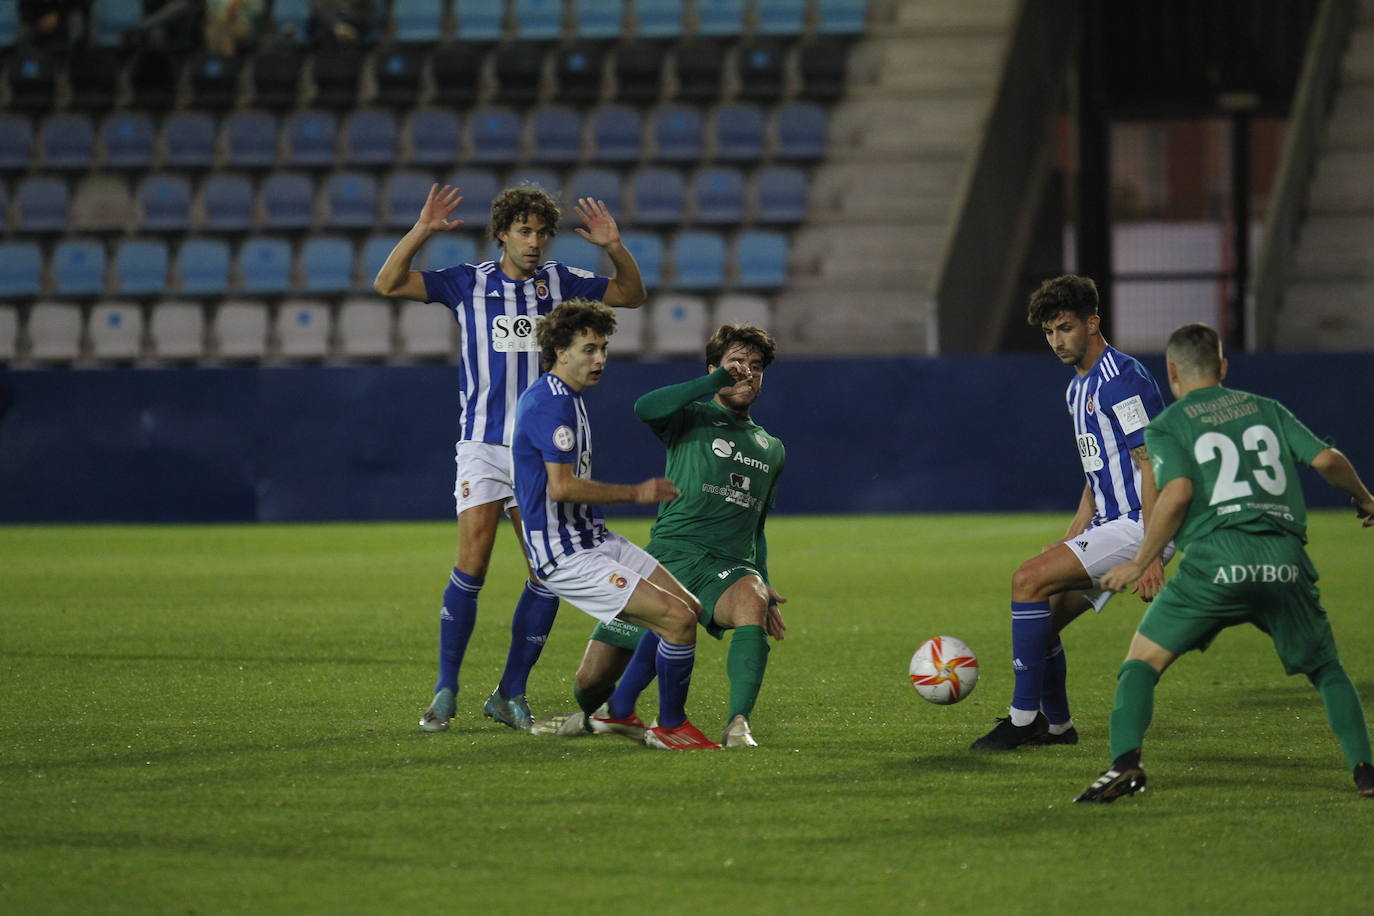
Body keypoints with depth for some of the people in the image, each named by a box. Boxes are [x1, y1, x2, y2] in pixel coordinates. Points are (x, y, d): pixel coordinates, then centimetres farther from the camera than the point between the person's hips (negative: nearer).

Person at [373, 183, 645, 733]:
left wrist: (614, 247, -4)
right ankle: (445, 691, -4)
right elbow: (388, 284, -4)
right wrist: (422, 231, -16)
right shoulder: (468, 282, 1)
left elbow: (631, 295, 14)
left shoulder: (560, 282, 7)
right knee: (471, 565, -14)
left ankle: (510, 695, 9)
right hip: (483, 445, -3)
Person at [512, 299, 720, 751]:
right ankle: (670, 728, -1)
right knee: (677, 619, -18)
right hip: (567, 556, -11)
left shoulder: (563, 397, 17)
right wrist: (636, 493, -17)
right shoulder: (553, 402, -17)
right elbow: (561, 487, -26)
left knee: (688, 607, 10)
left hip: (596, 540, 11)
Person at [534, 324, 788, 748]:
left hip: (727, 568, 2)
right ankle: (597, 716, 32)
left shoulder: (772, 451, 24)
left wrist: (765, 588, 17)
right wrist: (716, 382, -17)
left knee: (751, 598, -38)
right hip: (667, 555, -2)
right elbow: (645, 408, -15)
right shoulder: (692, 419, 9)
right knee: (591, 679, -6)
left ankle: (738, 725, -42)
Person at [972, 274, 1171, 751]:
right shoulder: (1078, 388, 16)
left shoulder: (1122, 379, -15)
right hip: (1110, 525, 10)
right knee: (1042, 615, 9)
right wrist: (1073, 536, 19)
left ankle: (1023, 718, -14)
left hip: (1137, 525, -10)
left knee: (1029, 581, -18)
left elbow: (1152, 466, -19)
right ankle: (1055, 725, 24)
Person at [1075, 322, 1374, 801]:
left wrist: (1140, 562, 1)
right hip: (1285, 561, 3)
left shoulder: (1166, 426, 11)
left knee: (1142, 660, 7)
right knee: (1326, 670, 21)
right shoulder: (1267, 410, 22)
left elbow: (1178, 493, -7)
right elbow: (1326, 459, 11)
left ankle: (1125, 762, -14)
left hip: (1216, 559, -3)